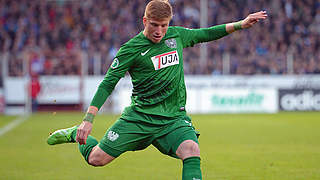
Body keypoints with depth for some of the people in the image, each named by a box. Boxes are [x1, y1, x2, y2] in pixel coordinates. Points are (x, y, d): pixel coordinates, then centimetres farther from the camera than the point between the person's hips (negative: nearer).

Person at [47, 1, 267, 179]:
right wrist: (88, 120, -15)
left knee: (191, 151, -27)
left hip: (174, 117, 3)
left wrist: (240, 25, 16)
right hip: (140, 115, -3)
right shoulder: (132, 48, -9)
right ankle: (76, 134, 30)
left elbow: (205, 34, 23)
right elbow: (108, 84, -8)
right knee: (97, 159, -4)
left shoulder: (176, 35, 5)